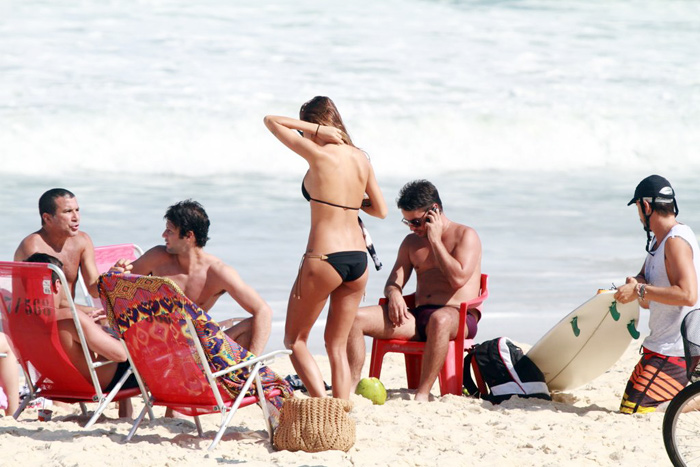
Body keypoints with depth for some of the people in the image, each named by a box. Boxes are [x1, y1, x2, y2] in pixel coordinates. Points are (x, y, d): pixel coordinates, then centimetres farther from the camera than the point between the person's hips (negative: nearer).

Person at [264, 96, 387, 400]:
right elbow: (380, 210, 15)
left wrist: (315, 129, -1)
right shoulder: (361, 158, 8)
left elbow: (271, 121, 0)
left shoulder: (319, 154, -9)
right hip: (358, 259, 6)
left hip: (324, 258, -6)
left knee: (294, 339, 9)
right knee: (337, 345, 14)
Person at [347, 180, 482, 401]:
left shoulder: (465, 235, 3)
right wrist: (394, 294, -9)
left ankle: (423, 394, -46)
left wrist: (435, 240, -8)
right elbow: (394, 280, 15)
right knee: (355, 317, -14)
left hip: (459, 316, -6)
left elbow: (458, 279, -12)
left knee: (440, 320, -45)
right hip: (418, 315, 6)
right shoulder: (411, 242, 22)